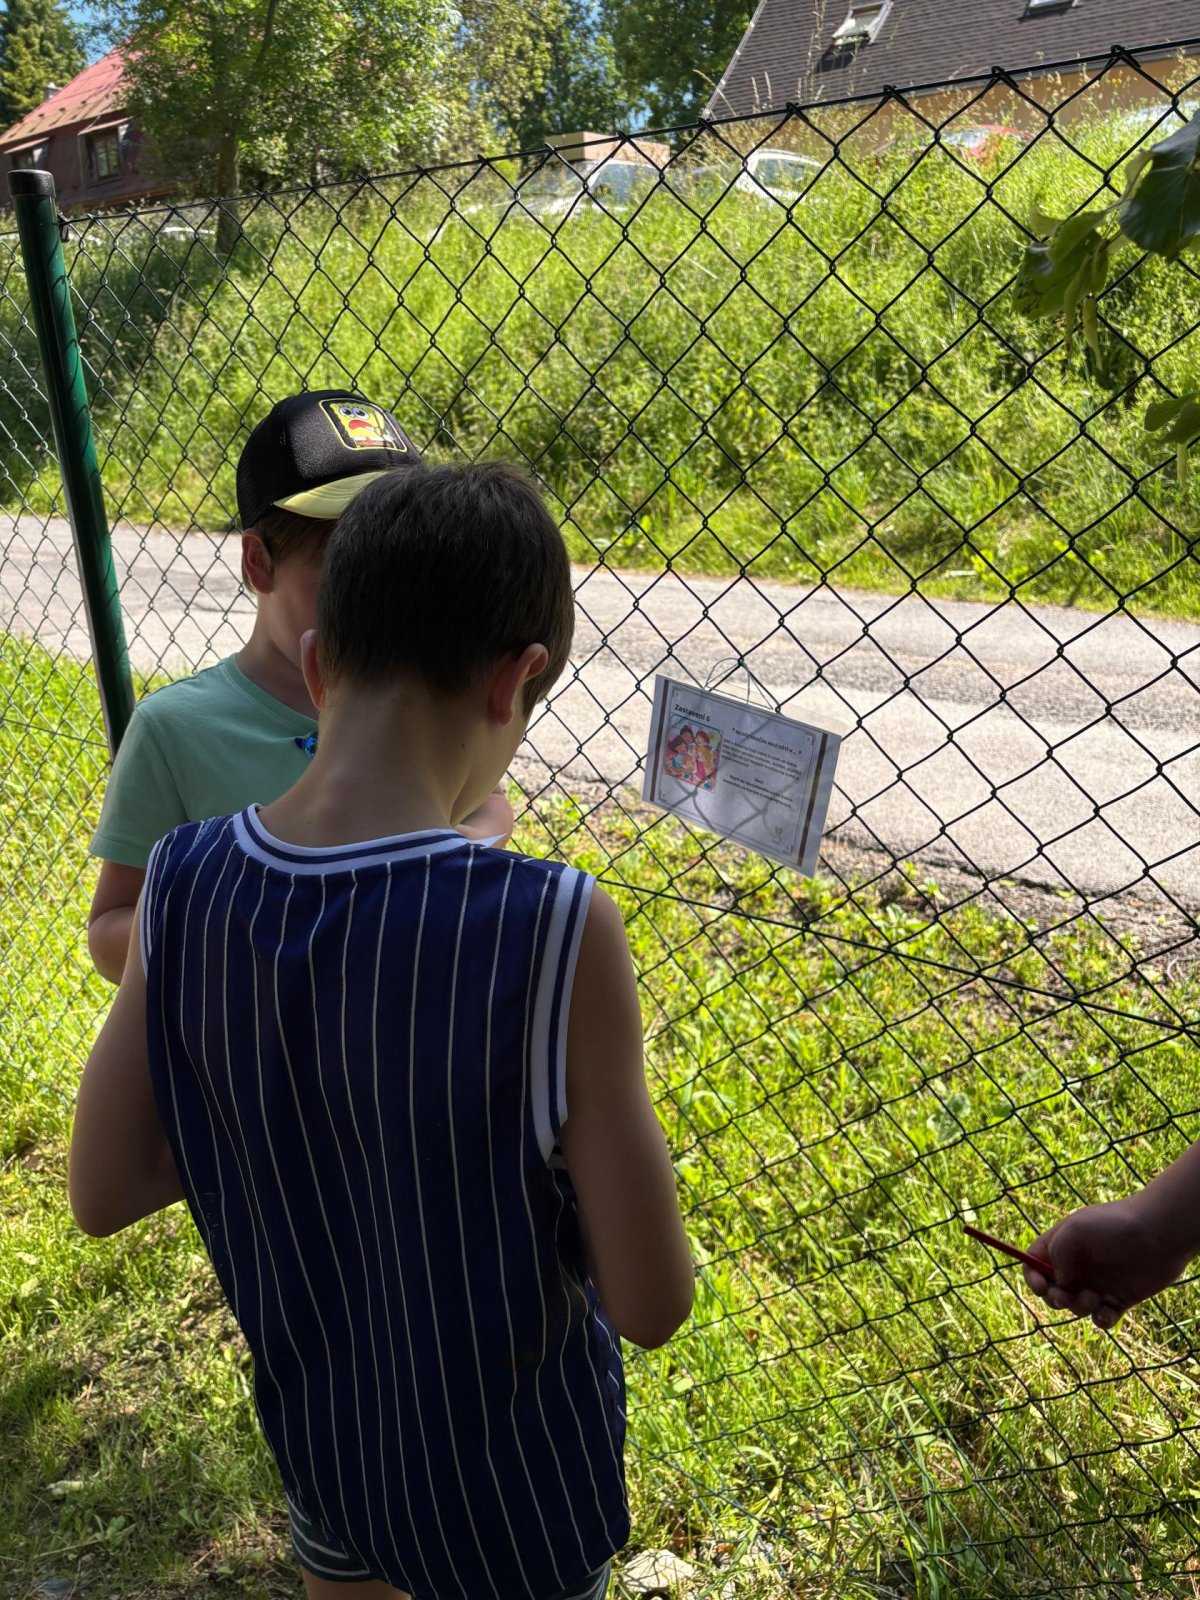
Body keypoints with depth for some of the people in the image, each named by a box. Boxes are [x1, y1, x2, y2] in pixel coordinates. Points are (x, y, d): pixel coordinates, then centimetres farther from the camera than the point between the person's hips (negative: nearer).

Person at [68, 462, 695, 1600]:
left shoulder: (184, 886, -21)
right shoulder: (553, 932, -35)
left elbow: (103, 1193, -8)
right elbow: (650, 1307, -24)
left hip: (314, 1433, 3)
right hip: (514, 1492, -2)